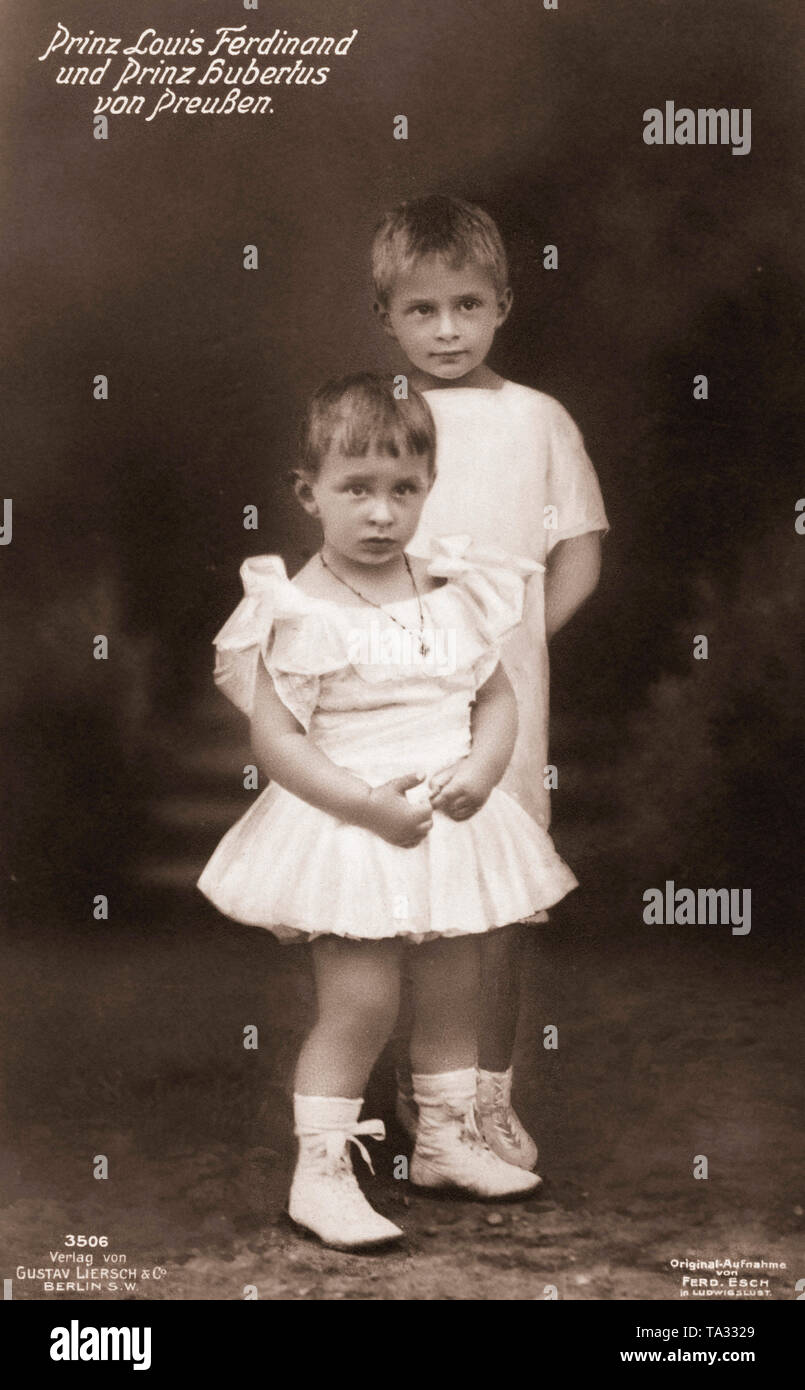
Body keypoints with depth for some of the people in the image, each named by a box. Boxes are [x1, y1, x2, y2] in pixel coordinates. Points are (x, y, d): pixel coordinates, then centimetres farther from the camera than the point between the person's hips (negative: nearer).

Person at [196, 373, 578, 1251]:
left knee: (453, 992, 16)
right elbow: (275, 741, -16)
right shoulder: (299, 613, -13)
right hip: (347, 834, -5)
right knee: (359, 1004, -7)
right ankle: (319, 1173, 8)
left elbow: (497, 698, 8)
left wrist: (480, 770, -12)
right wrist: (369, 803, -23)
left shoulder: (454, 595, 3)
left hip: (452, 830, 6)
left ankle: (447, 1142, 36)